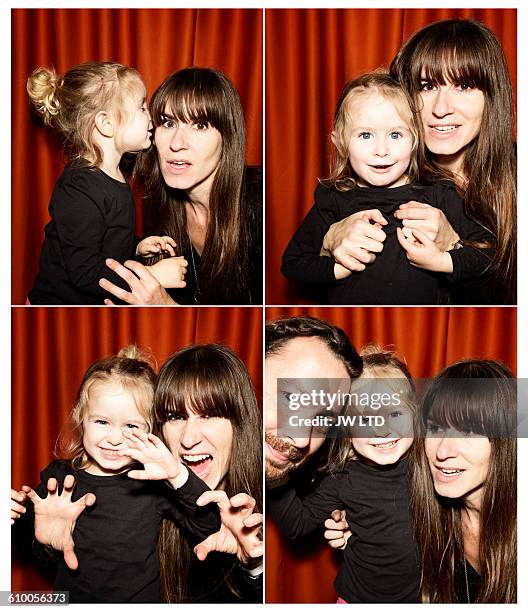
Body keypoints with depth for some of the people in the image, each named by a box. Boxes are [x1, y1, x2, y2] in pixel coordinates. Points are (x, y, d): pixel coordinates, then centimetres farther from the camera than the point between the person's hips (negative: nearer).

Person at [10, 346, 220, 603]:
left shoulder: (154, 482, -8)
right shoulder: (57, 478, -2)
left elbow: (209, 528, -15)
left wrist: (179, 476, -27)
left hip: (141, 600, -2)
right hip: (70, 599, 2)